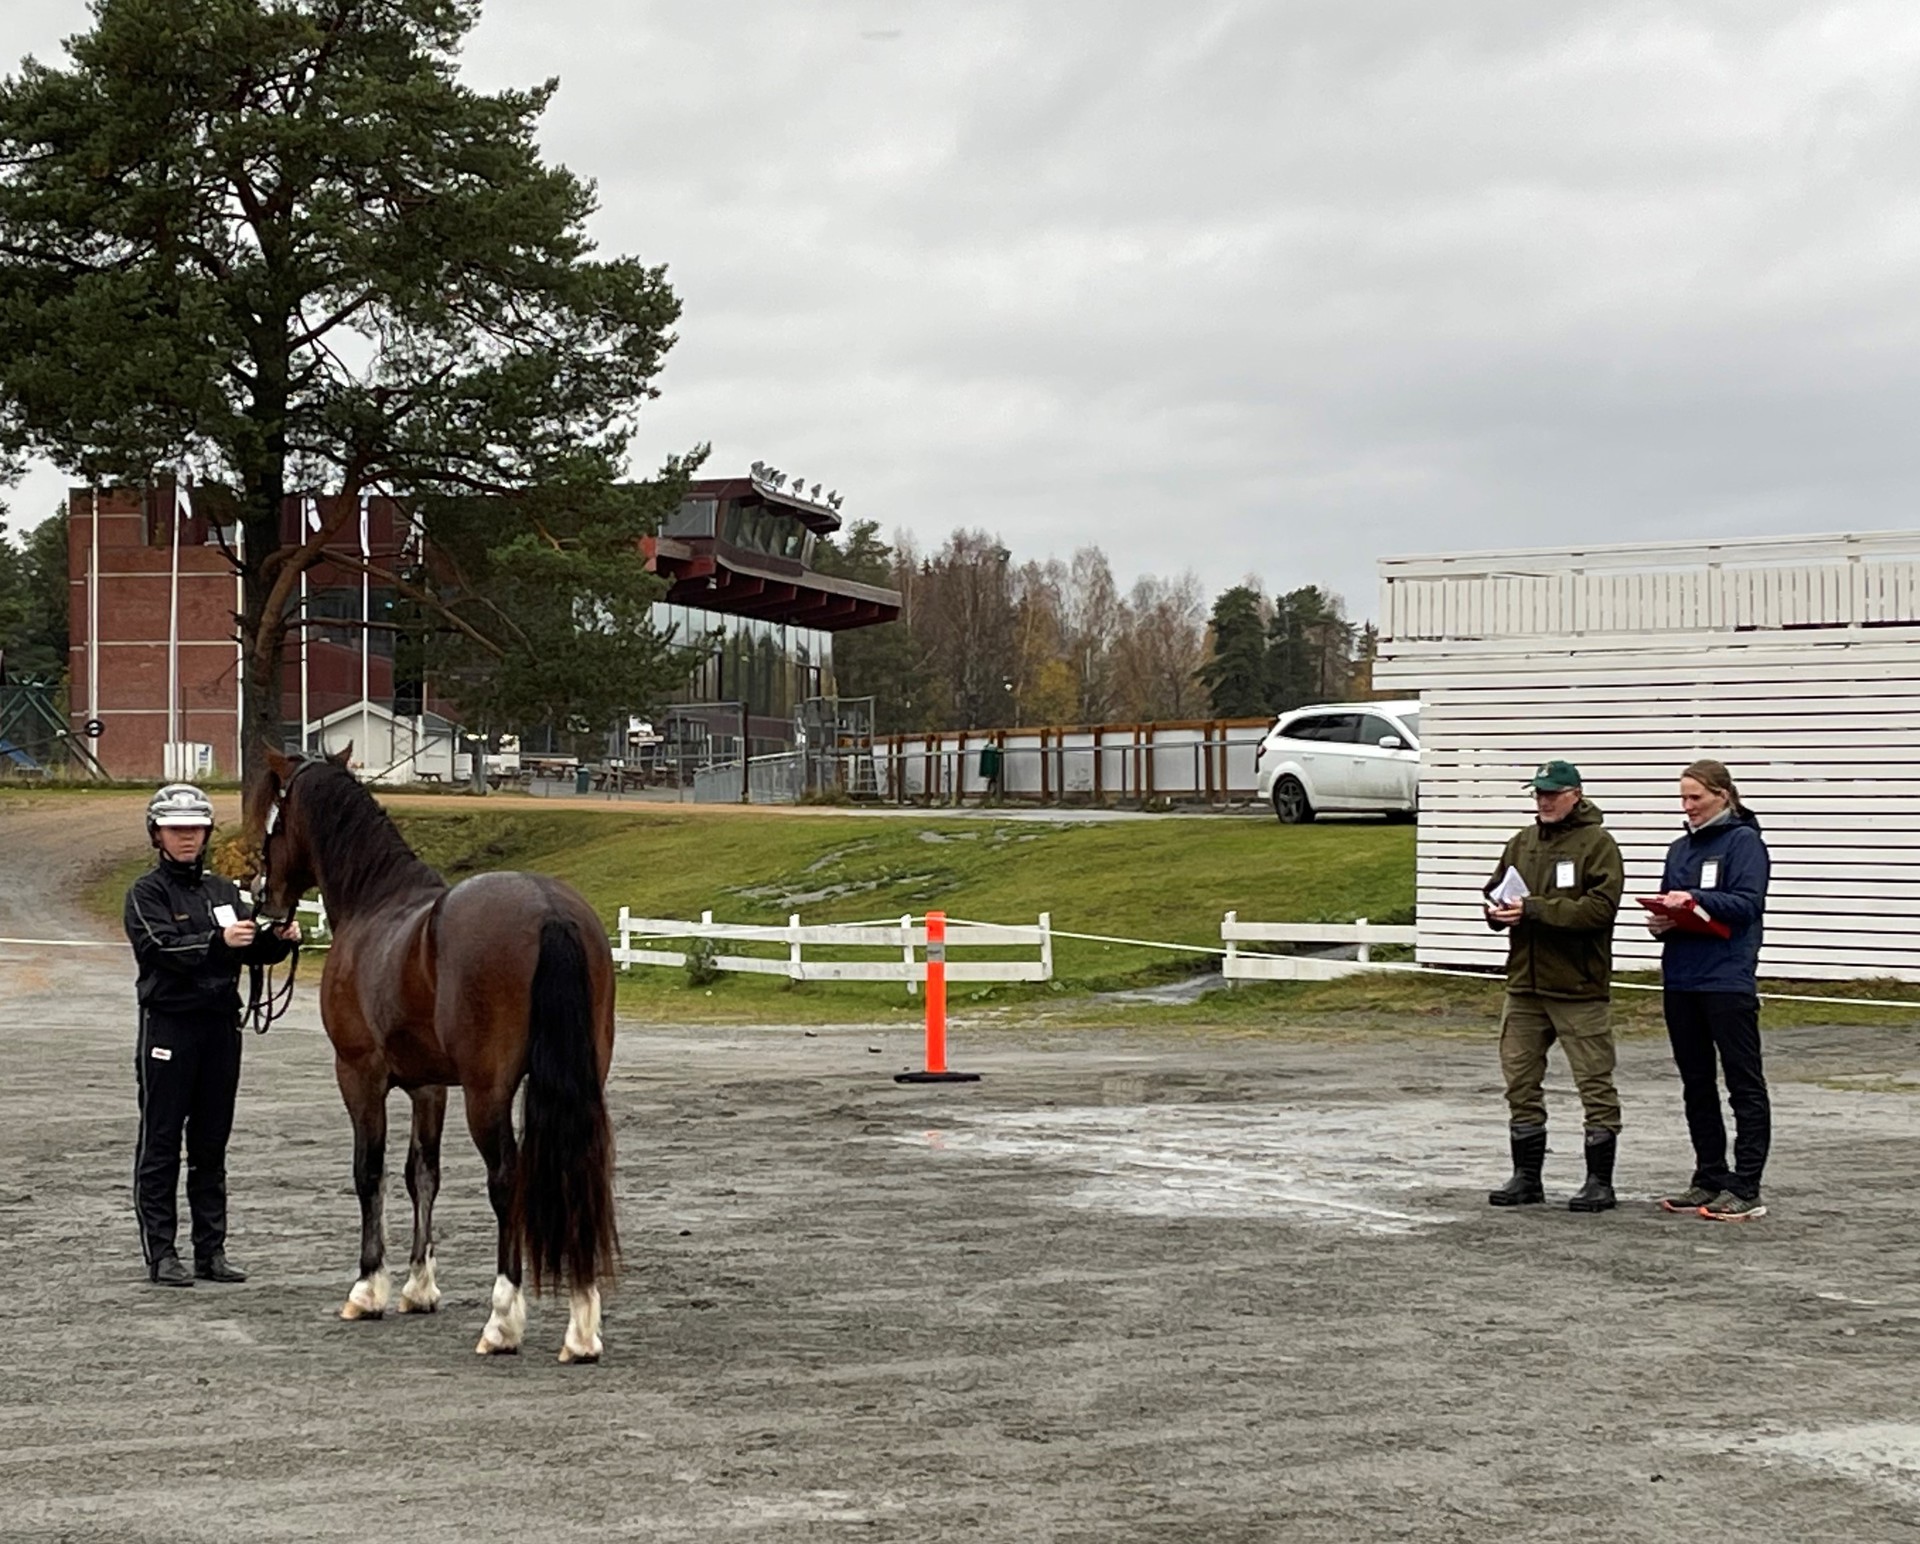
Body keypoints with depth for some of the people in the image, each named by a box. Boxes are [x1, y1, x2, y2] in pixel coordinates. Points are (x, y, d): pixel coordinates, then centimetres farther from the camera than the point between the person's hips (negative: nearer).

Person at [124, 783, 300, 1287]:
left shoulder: (223, 890, 13)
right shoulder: (146, 892, -3)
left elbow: (254, 951, 10)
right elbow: (162, 947, -19)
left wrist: (280, 938, -11)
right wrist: (218, 941, -32)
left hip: (220, 1024, 5)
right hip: (168, 1024, -5)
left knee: (212, 1144, 10)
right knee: (161, 1143, -1)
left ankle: (211, 1249, 15)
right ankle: (160, 1254, 3)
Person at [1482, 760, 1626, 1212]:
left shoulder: (1597, 844, -7)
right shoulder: (1522, 842, 13)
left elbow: (1600, 907, -19)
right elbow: (1495, 892, 18)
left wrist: (1534, 909, -22)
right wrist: (1498, 911, -6)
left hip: (1578, 988, -6)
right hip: (1524, 984, 7)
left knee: (1595, 1083, -1)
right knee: (1520, 1080, 10)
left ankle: (1599, 1181, 7)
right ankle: (1527, 1177, 20)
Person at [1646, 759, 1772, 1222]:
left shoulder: (1744, 841, -5)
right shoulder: (1680, 847, 17)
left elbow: (1749, 903, -14)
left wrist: (1696, 899, -23)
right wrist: (1660, 921, -1)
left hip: (1728, 980, -8)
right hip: (1681, 980, 8)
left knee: (1744, 1084, -3)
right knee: (1696, 1085, 12)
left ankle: (1745, 1189, -3)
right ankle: (1710, 1180, 20)